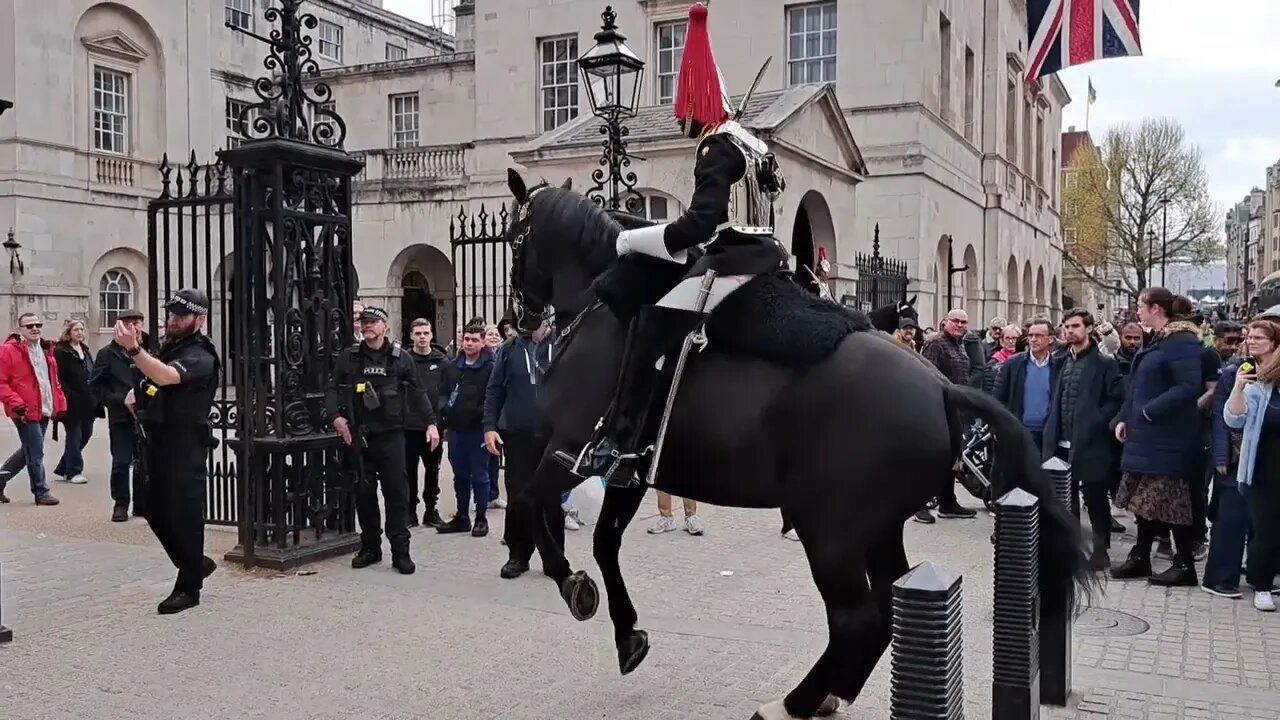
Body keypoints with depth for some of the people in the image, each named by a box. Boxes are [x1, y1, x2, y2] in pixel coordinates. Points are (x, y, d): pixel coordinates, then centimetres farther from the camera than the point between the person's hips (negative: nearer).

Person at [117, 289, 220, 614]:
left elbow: (164, 376, -34)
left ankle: (189, 587, 6)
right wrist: (135, 395, 13)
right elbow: (151, 384, 34)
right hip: (159, 442, 9)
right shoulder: (168, 349, 16)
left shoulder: (200, 357, -13)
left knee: (184, 514, -4)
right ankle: (195, 563, 30)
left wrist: (133, 348, -48)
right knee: (156, 511, 14)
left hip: (185, 447, -9)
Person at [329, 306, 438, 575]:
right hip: (359, 436, 2)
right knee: (364, 493, 8)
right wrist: (337, 416, -7)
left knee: (397, 492, -2)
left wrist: (430, 422, -4)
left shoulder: (400, 357, 3)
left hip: (391, 435, -2)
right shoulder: (349, 358, 7)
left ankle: (400, 551, 3)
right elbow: (334, 389, 9)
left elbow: (417, 392, 4)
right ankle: (370, 547, 20)